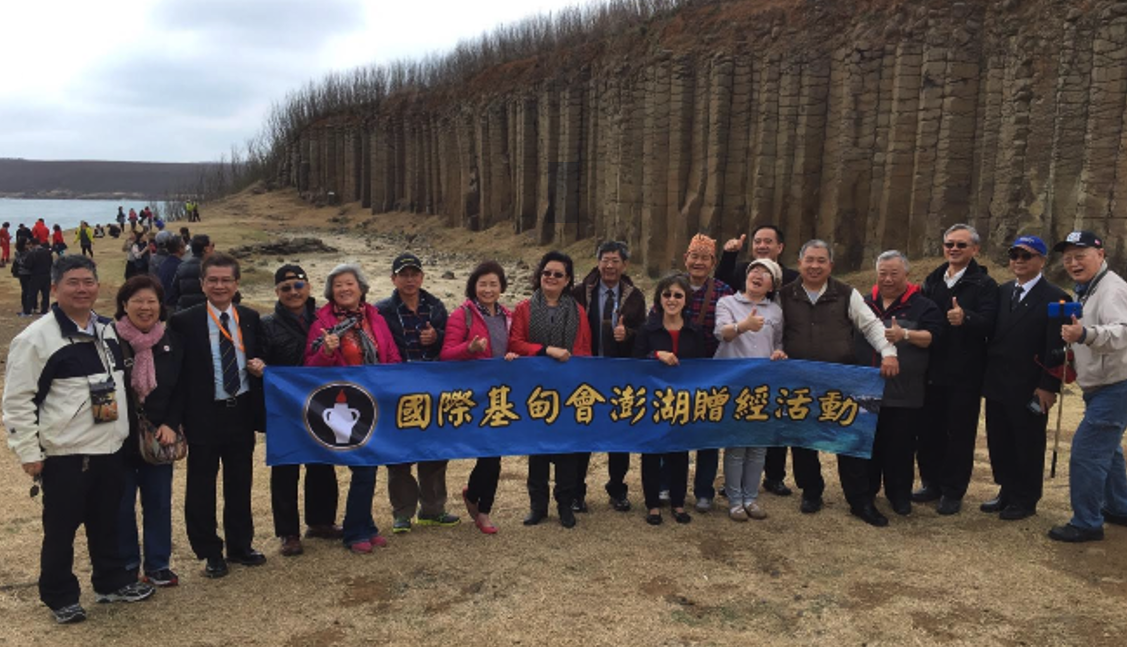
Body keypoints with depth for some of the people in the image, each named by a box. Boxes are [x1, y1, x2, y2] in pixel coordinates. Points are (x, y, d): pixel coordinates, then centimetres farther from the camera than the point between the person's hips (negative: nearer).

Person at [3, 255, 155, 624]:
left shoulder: (106, 329, 9)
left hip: (109, 448, 6)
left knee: (106, 522, 18)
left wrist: (124, 428, 19)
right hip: (64, 454, -6)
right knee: (61, 528, 7)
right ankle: (59, 597, 24)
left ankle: (112, 582, 33)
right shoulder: (36, 337, -12)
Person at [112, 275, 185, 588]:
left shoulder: (172, 341, 1)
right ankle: (125, 566, 24)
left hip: (159, 435, 3)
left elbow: (179, 389, 5)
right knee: (121, 504, 9)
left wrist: (170, 424, -7)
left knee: (159, 501, 10)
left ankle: (158, 564, 23)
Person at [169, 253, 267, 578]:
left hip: (241, 412, 4)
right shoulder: (184, 322, -8)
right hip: (204, 415, -3)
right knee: (201, 487, 8)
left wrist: (259, 366, -6)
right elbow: (176, 371, -8)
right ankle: (210, 552, 24)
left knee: (240, 483, 15)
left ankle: (240, 545, 31)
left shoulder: (250, 319, 5)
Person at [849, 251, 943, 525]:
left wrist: (905, 335, -28)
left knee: (900, 447, 5)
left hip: (903, 395, -2)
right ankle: (863, 498, 10)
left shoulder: (922, 306, 3)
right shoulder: (863, 303, 13)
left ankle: (900, 495, 23)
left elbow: (931, 336, -10)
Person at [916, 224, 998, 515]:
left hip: (964, 373, -4)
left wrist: (966, 318, -37)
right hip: (932, 370, 5)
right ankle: (931, 483, 26)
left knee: (960, 433, 4)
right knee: (929, 429, 10)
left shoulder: (984, 284, -5)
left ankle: (953, 492, 15)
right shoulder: (933, 280, 11)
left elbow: (988, 323, -20)